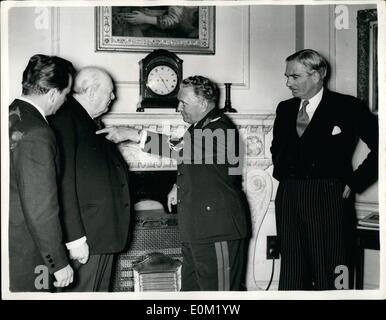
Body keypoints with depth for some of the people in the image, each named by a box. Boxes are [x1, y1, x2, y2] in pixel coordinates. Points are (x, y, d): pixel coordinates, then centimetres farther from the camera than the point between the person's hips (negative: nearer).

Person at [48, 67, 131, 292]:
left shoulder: (89, 122, 15)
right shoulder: (64, 119, -15)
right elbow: (63, 183, -22)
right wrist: (75, 238, -23)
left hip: (106, 233, 10)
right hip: (85, 237, -10)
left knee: (101, 290, 17)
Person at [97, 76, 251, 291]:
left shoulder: (220, 129, -16)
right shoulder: (199, 126, 16)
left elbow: (181, 149, -28)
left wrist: (133, 134, -25)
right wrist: (180, 187, 10)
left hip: (218, 228, -10)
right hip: (196, 229, 10)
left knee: (219, 289, -3)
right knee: (191, 287, 17)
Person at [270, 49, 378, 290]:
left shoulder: (348, 107, -4)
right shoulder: (285, 109, 13)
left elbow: (379, 146, -6)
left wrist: (355, 182, -8)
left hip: (329, 200, -5)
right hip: (288, 200, 5)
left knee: (331, 279, 0)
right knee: (291, 276, 9)